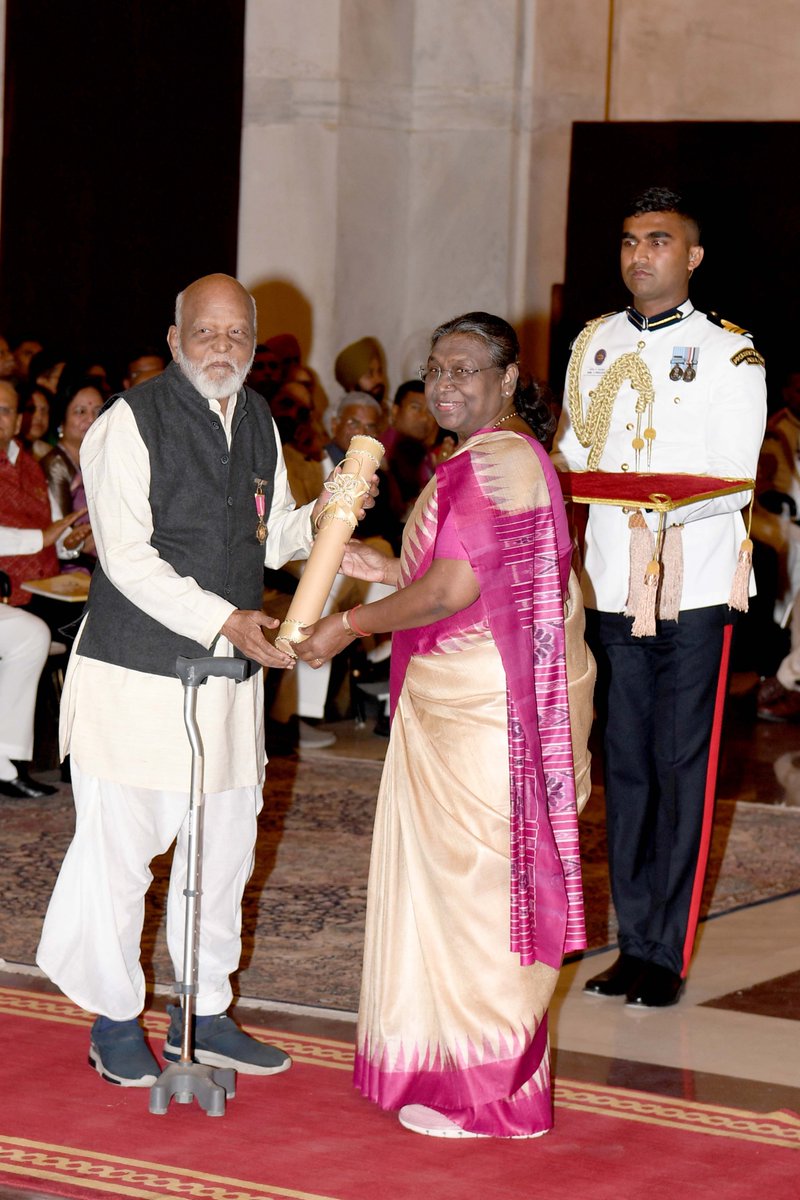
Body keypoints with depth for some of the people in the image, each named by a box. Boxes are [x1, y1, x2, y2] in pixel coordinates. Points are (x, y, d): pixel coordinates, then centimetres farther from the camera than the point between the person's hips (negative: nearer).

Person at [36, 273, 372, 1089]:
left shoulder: (258, 423, 11)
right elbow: (127, 559, -17)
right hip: (135, 674, -7)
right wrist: (224, 620, -25)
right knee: (119, 847, -1)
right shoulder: (130, 422, -12)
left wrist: (319, 516, -3)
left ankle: (202, 1013, 28)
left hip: (230, 671, 7)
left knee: (225, 845, 13)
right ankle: (114, 1020, 16)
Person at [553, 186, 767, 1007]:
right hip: (609, 583, 4)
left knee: (682, 768, -3)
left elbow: (736, 481, -7)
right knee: (625, 766, 7)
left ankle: (667, 955, 2)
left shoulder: (728, 354, -1)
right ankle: (634, 941, 14)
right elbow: (572, 452, 19)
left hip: (692, 588, -4)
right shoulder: (595, 344, 14)